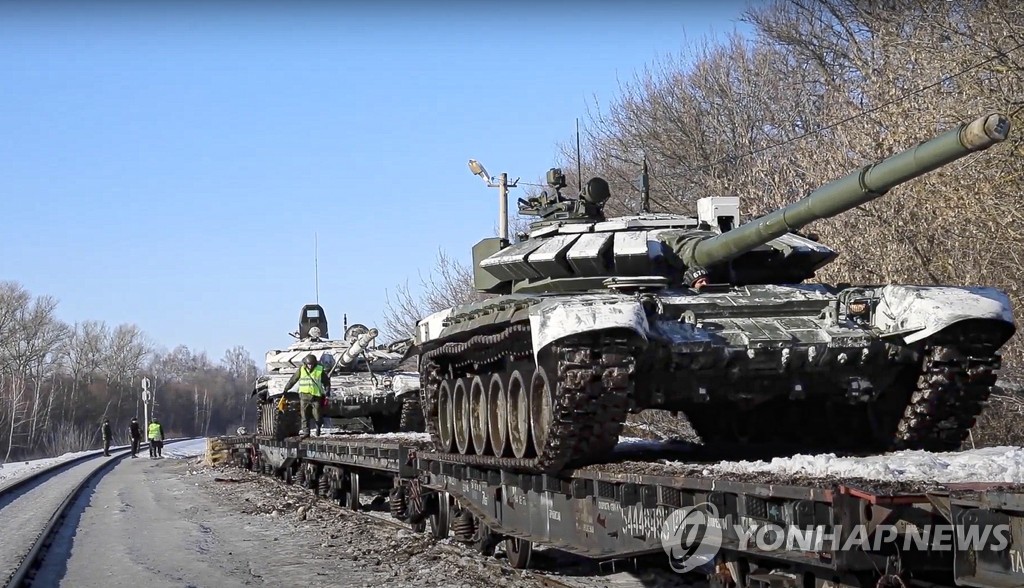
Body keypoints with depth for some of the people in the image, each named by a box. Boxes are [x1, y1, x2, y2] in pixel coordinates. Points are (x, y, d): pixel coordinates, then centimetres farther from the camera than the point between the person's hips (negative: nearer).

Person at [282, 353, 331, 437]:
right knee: (304, 414, -2)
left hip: (316, 396, -2)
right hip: (304, 395, 2)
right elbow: (293, 379, 11)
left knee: (316, 415, 0)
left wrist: (327, 394, -1)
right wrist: (286, 389, 14)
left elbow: (326, 383, 7)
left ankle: (318, 426, 29)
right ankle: (305, 430, 4)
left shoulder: (320, 370, -1)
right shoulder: (301, 369, 3)